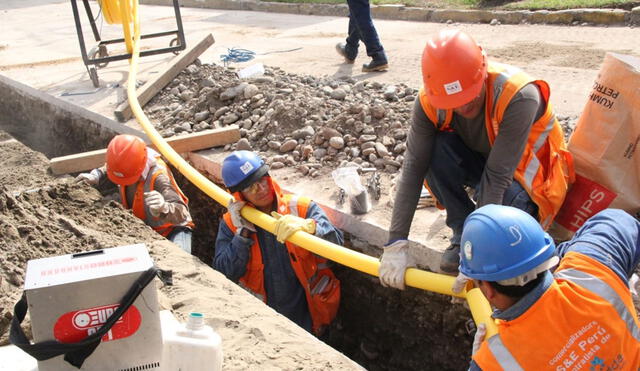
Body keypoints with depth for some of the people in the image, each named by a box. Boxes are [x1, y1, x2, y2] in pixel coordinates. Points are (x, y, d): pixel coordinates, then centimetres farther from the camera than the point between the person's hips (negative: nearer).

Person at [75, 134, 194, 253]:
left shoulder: (159, 176, -34)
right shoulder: (125, 167, -13)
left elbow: (181, 214, -40)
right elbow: (106, 169, 15)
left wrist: (163, 208, -62)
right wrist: (95, 177, -7)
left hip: (171, 227, -7)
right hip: (142, 227, 7)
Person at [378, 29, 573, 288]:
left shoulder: (519, 96, -35)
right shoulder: (429, 102, -23)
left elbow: (498, 176, -38)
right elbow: (413, 168, -25)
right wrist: (396, 243, -30)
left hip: (523, 171, -3)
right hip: (478, 159, 4)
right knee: (434, 149, -28)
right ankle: (463, 234, -10)